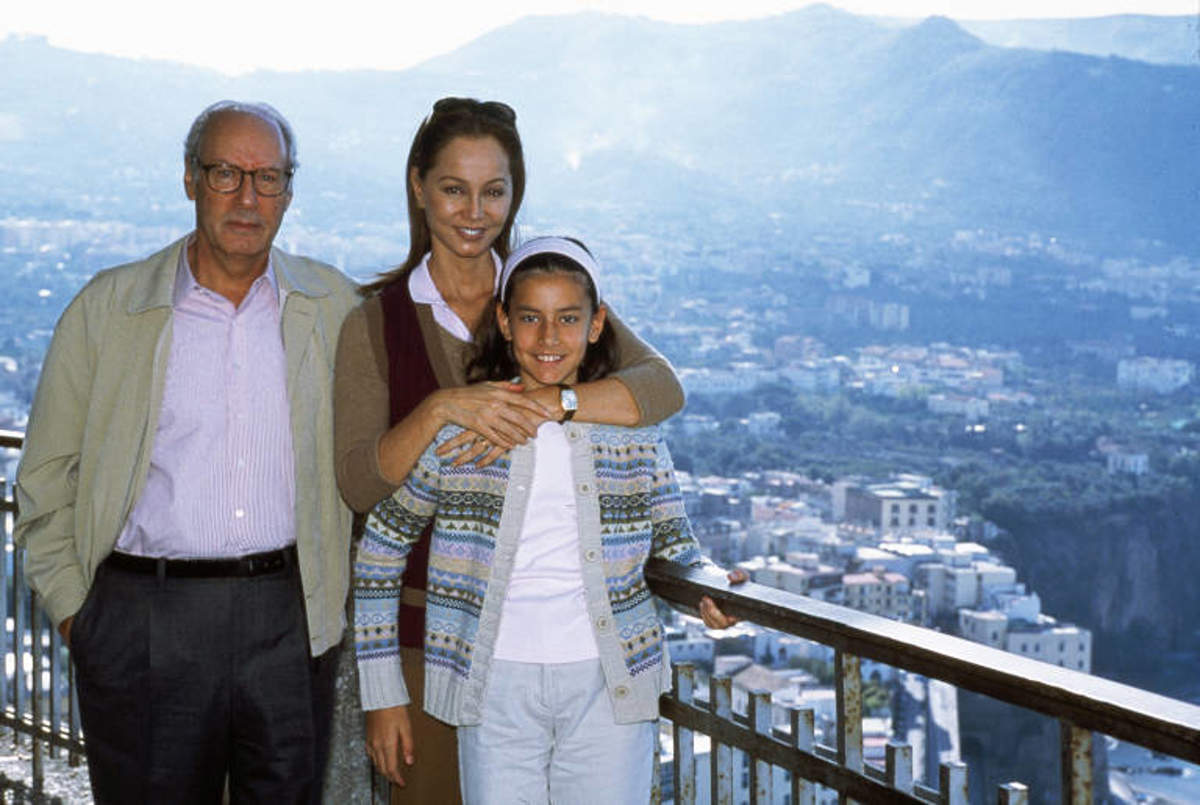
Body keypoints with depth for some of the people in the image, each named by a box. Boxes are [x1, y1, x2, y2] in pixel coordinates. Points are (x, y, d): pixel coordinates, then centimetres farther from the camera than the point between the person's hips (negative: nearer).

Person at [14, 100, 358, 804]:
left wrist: (341, 597, 6)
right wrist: (74, 609, 2)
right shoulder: (108, 308, 4)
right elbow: (49, 476, 7)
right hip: (143, 622, -1)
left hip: (291, 619, 1)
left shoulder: (334, 308, 7)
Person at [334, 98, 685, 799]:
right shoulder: (377, 322, 2)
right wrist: (441, 409, -24)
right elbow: (360, 485, -8)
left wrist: (546, 402, -26)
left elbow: (663, 388, -11)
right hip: (424, 617, -1)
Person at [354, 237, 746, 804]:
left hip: (609, 689, 1)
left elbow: (675, 550, 11)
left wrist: (708, 593, -12)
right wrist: (383, 693, 3)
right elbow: (381, 549, 5)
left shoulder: (633, 432, 2)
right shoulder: (455, 429, -2)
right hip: (497, 689, -1)